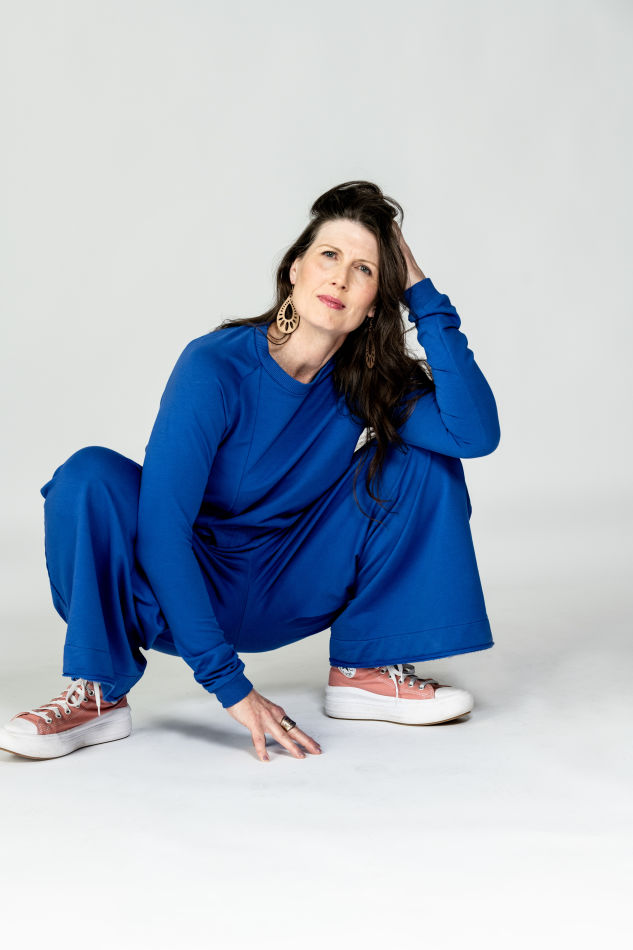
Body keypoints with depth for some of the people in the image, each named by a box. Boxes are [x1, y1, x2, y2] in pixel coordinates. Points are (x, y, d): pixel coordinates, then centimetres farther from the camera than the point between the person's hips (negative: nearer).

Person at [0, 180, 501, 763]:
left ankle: (365, 668, -5)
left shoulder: (372, 383, -10)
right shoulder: (216, 367, -23)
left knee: (422, 458, -12)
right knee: (91, 476, -31)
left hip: (287, 599, 4)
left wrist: (424, 298, -24)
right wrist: (228, 683, -35)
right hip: (183, 595, -3)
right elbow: (160, 527, -30)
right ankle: (97, 693, -17)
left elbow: (477, 433, -27)